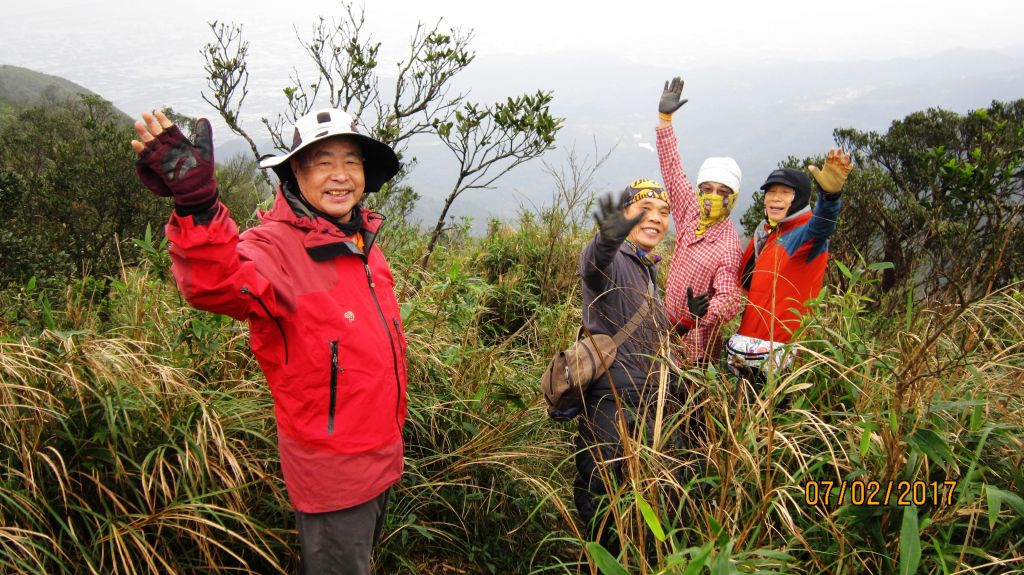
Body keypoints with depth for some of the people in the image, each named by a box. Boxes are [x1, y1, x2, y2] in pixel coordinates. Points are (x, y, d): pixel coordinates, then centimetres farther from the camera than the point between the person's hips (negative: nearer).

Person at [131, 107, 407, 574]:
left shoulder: (362, 241, 2)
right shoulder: (276, 245, -22)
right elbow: (217, 284, -46)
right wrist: (197, 205, -63)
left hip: (381, 451, 7)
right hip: (331, 463, -7)